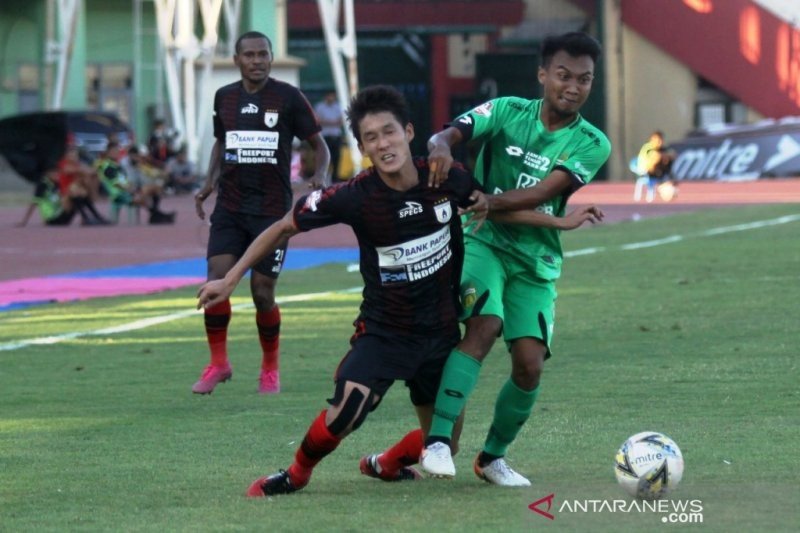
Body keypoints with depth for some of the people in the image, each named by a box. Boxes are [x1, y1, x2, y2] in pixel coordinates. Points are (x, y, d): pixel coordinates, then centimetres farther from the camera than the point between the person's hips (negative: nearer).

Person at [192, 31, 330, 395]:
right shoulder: (224, 98, 7)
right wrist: (208, 184, 9)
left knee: (262, 293, -2)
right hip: (230, 207, 3)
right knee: (216, 279, -13)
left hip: (272, 209, -3)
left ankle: (270, 369, 18)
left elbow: (320, 146, 2)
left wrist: (320, 177, -18)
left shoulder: (288, 97, -4)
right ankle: (218, 363, 1)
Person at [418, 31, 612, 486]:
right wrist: (441, 147, -40)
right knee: (484, 327, -28)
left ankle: (493, 457, 17)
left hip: (536, 260, 2)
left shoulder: (592, 144, -3)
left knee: (530, 366, -7)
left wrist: (486, 202, -31)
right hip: (485, 242, -2)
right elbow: (448, 135, -15)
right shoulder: (509, 112, -3)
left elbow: (542, 193, -17)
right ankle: (438, 441, -30)